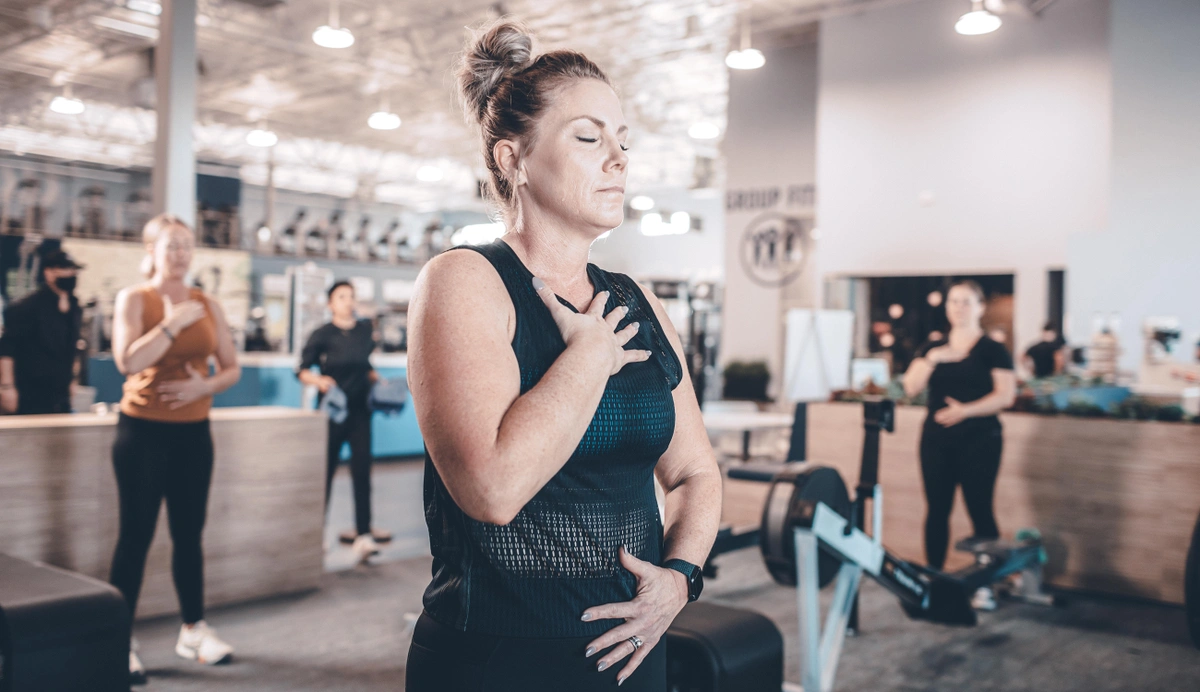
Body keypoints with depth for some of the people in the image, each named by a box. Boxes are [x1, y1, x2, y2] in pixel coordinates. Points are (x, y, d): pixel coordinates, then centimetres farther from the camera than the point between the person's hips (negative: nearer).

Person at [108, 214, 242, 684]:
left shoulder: (208, 305, 8)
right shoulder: (134, 299, -4)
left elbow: (232, 368, 8)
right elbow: (127, 361, -19)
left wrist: (205, 385, -11)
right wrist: (174, 322, -19)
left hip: (193, 431, 4)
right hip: (143, 429, -4)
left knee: (189, 532, 10)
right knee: (136, 534, -2)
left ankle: (194, 630, 21)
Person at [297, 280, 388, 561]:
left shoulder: (365, 330, 8)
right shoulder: (322, 334, -4)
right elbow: (302, 370, -5)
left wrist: (376, 379, 2)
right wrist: (318, 380, -24)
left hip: (360, 411, 3)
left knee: (362, 470, -3)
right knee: (326, 470, 6)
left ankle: (363, 535, -2)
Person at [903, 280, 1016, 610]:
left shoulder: (993, 350, -1)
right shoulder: (932, 348, 11)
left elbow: (1006, 395, -9)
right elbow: (911, 388, 1)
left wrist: (966, 410, -20)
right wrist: (931, 359, -13)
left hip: (979, 440, -4)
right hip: (936, 439, 4)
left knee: (980, 509, -3)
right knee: (936, 508, 6)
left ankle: (984, 586, 5)